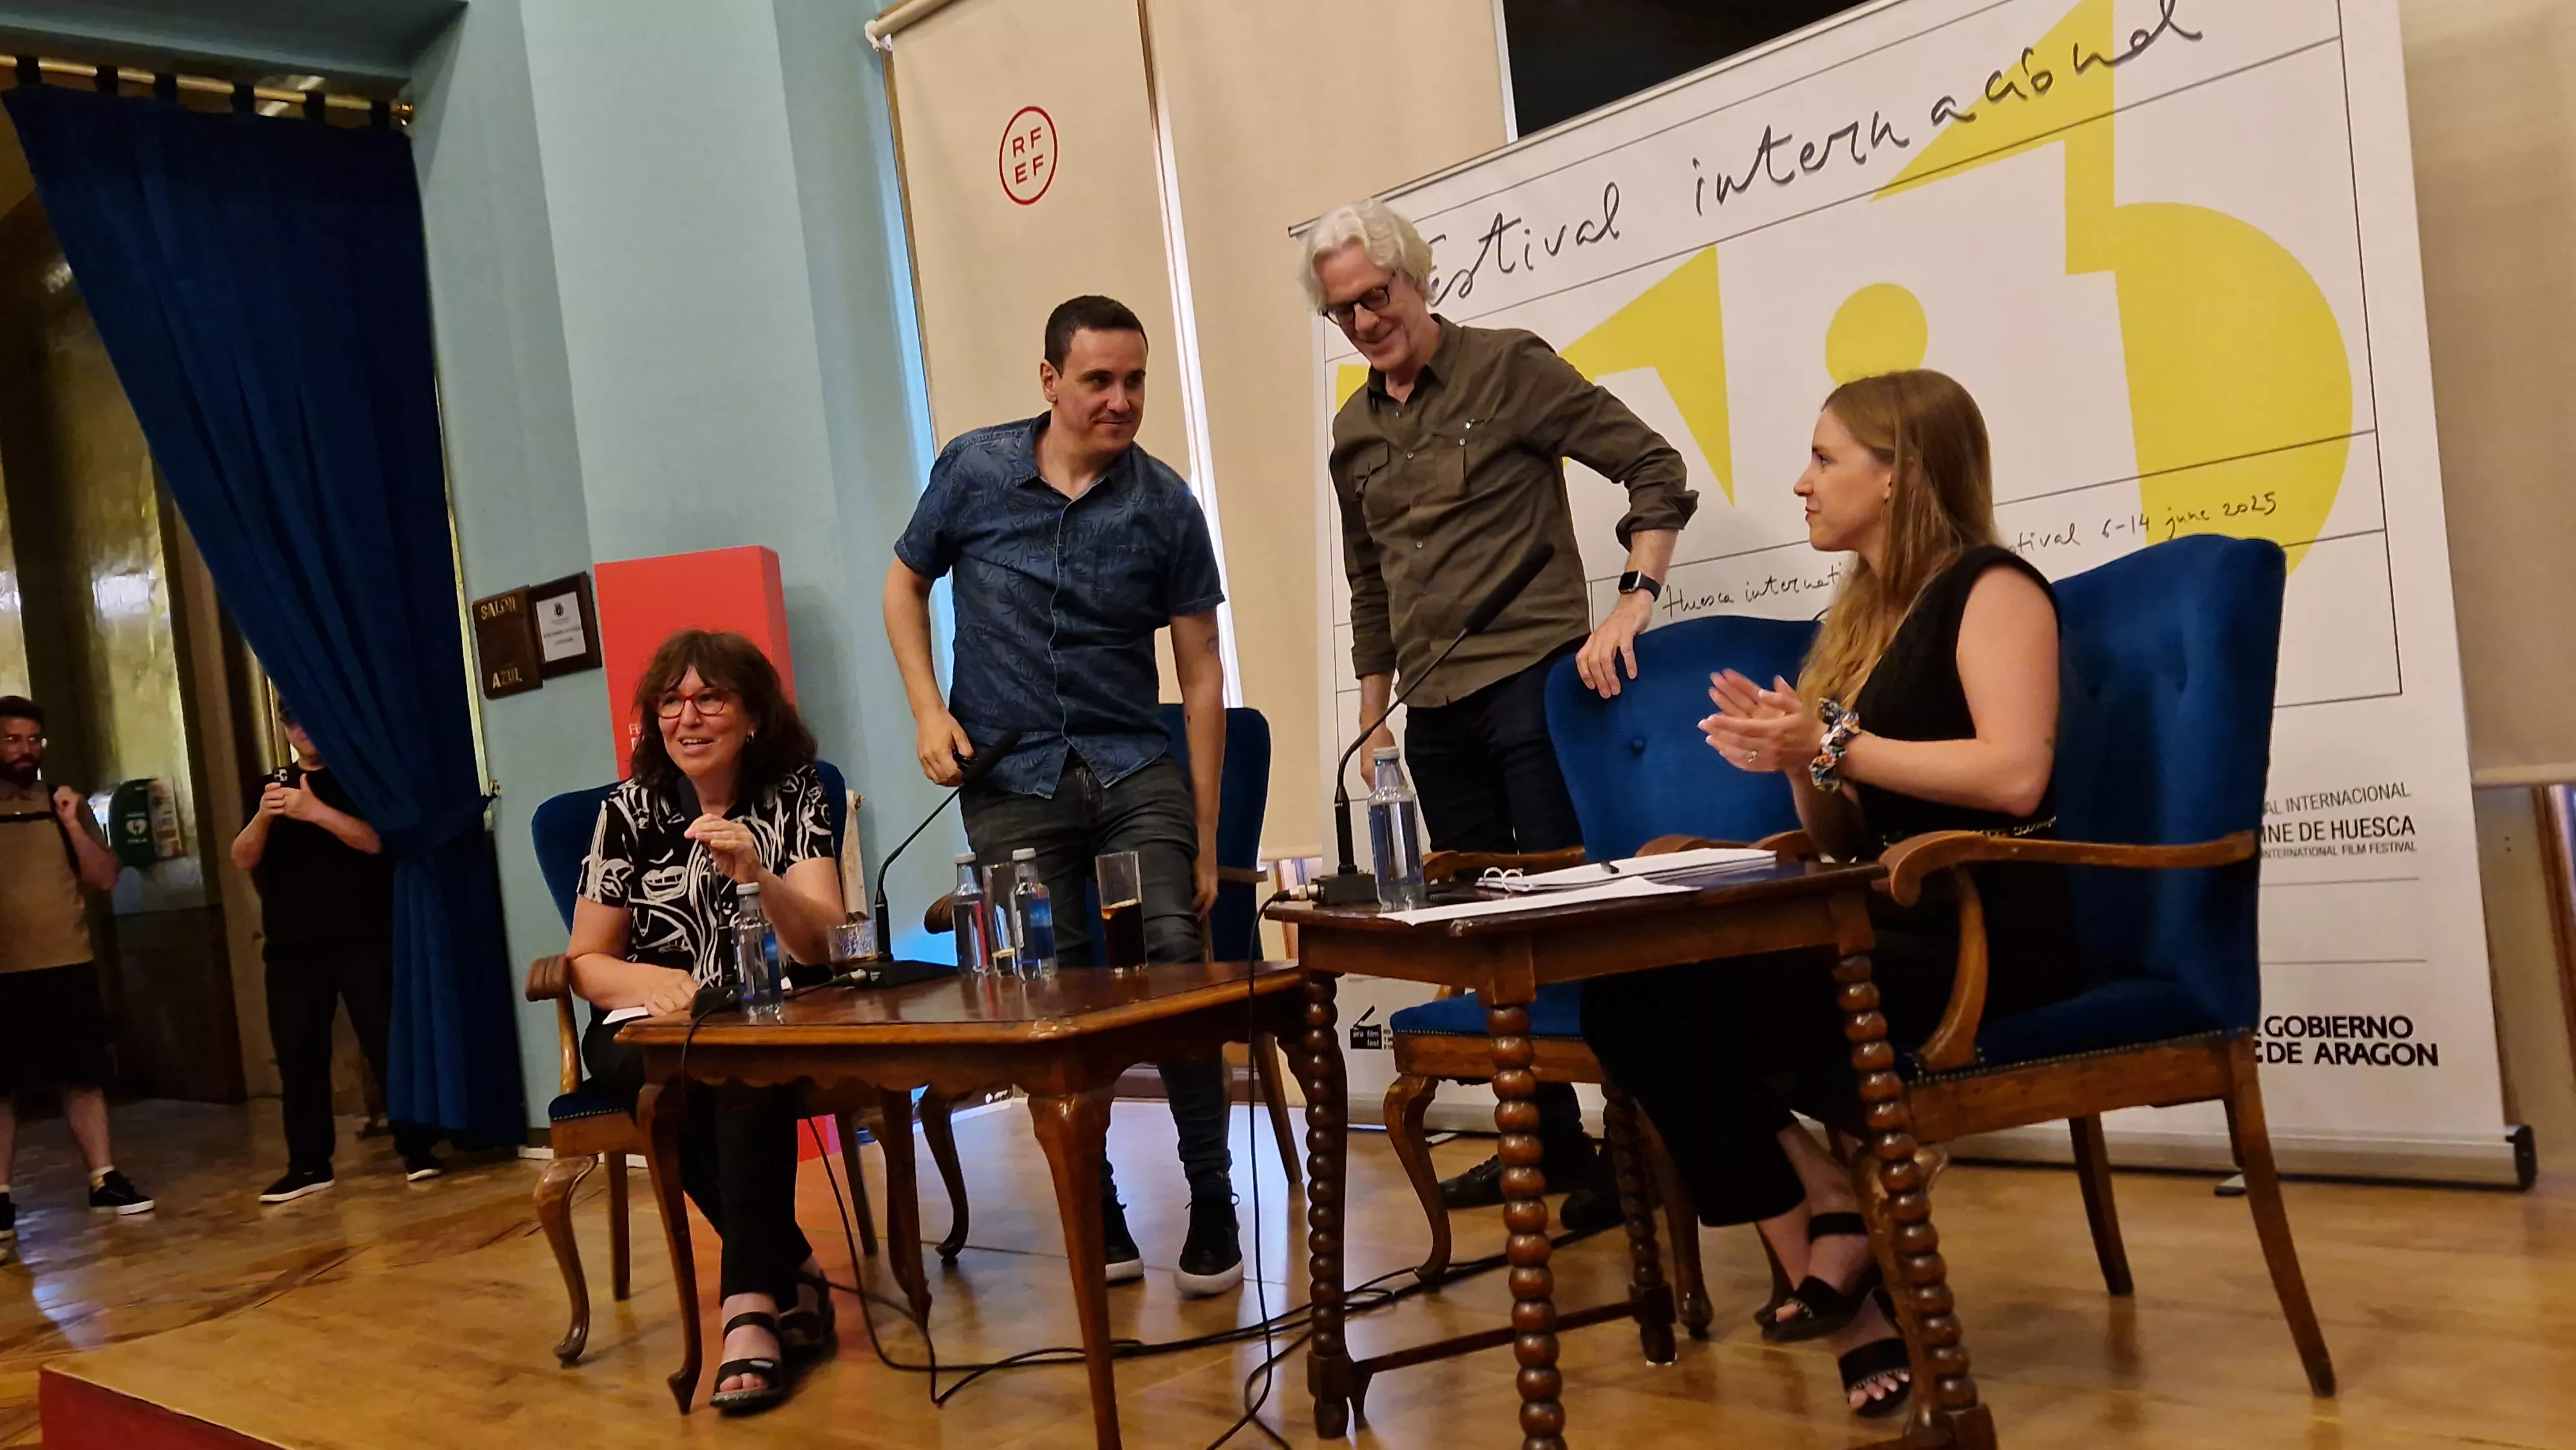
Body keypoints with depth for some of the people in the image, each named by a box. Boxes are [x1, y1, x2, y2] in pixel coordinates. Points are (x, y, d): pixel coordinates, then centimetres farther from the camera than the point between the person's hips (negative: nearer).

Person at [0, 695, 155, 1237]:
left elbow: (105, 879, 4)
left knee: (84, 1076, 7)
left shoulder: (65, 804, 9)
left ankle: (103, 1179, 13)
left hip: (69, 964, 3)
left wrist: (71, 824, -8)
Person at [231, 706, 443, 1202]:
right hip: (292, 945, 4)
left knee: (388, 1042, -6)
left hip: (363, 937, -4)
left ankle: (417, 1149, 0)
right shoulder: (272, 785, 15)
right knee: (298, 1056, 3)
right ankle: (308, 1165, 10)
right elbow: (243, 859, 5)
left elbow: (374, 839, -12)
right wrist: (264, 815, -15)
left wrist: (314, 811, -26)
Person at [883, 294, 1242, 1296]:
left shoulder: (1164, 505, -2)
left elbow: (1200, 669, 1)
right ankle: (1097, 1215, 16)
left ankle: (1213, 1204, 2)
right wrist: (927, 708, -1)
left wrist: (1207, 833, 0)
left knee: (1176, 964, -13)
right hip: (1009, 782, 0)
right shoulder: (974, 470, -1)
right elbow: (906, 584, 14)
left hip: (1136, 770, 0)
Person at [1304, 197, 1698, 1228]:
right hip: (1436, 712, 7)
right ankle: (1547, 1140, 21)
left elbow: (1655, 468, -8)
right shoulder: (1354, 431, 15)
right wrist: (1373, 713, 20)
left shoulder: (1509, 369, -3)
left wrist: (1632, 601, -20)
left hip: (1532, 684, -7)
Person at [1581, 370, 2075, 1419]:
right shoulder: (1861, 617, 20)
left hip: (1985, 931, -8)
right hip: (1884, 927, 8)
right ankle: (1854, 1301, -10)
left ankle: (1839, 1218, -1)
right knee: (1626, 996, -16)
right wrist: (1797, 761, 0)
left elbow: (2016, 774, -21)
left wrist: (1834, 745, -16)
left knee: (1692, 1006, -28)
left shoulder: (1990, 588, -3)